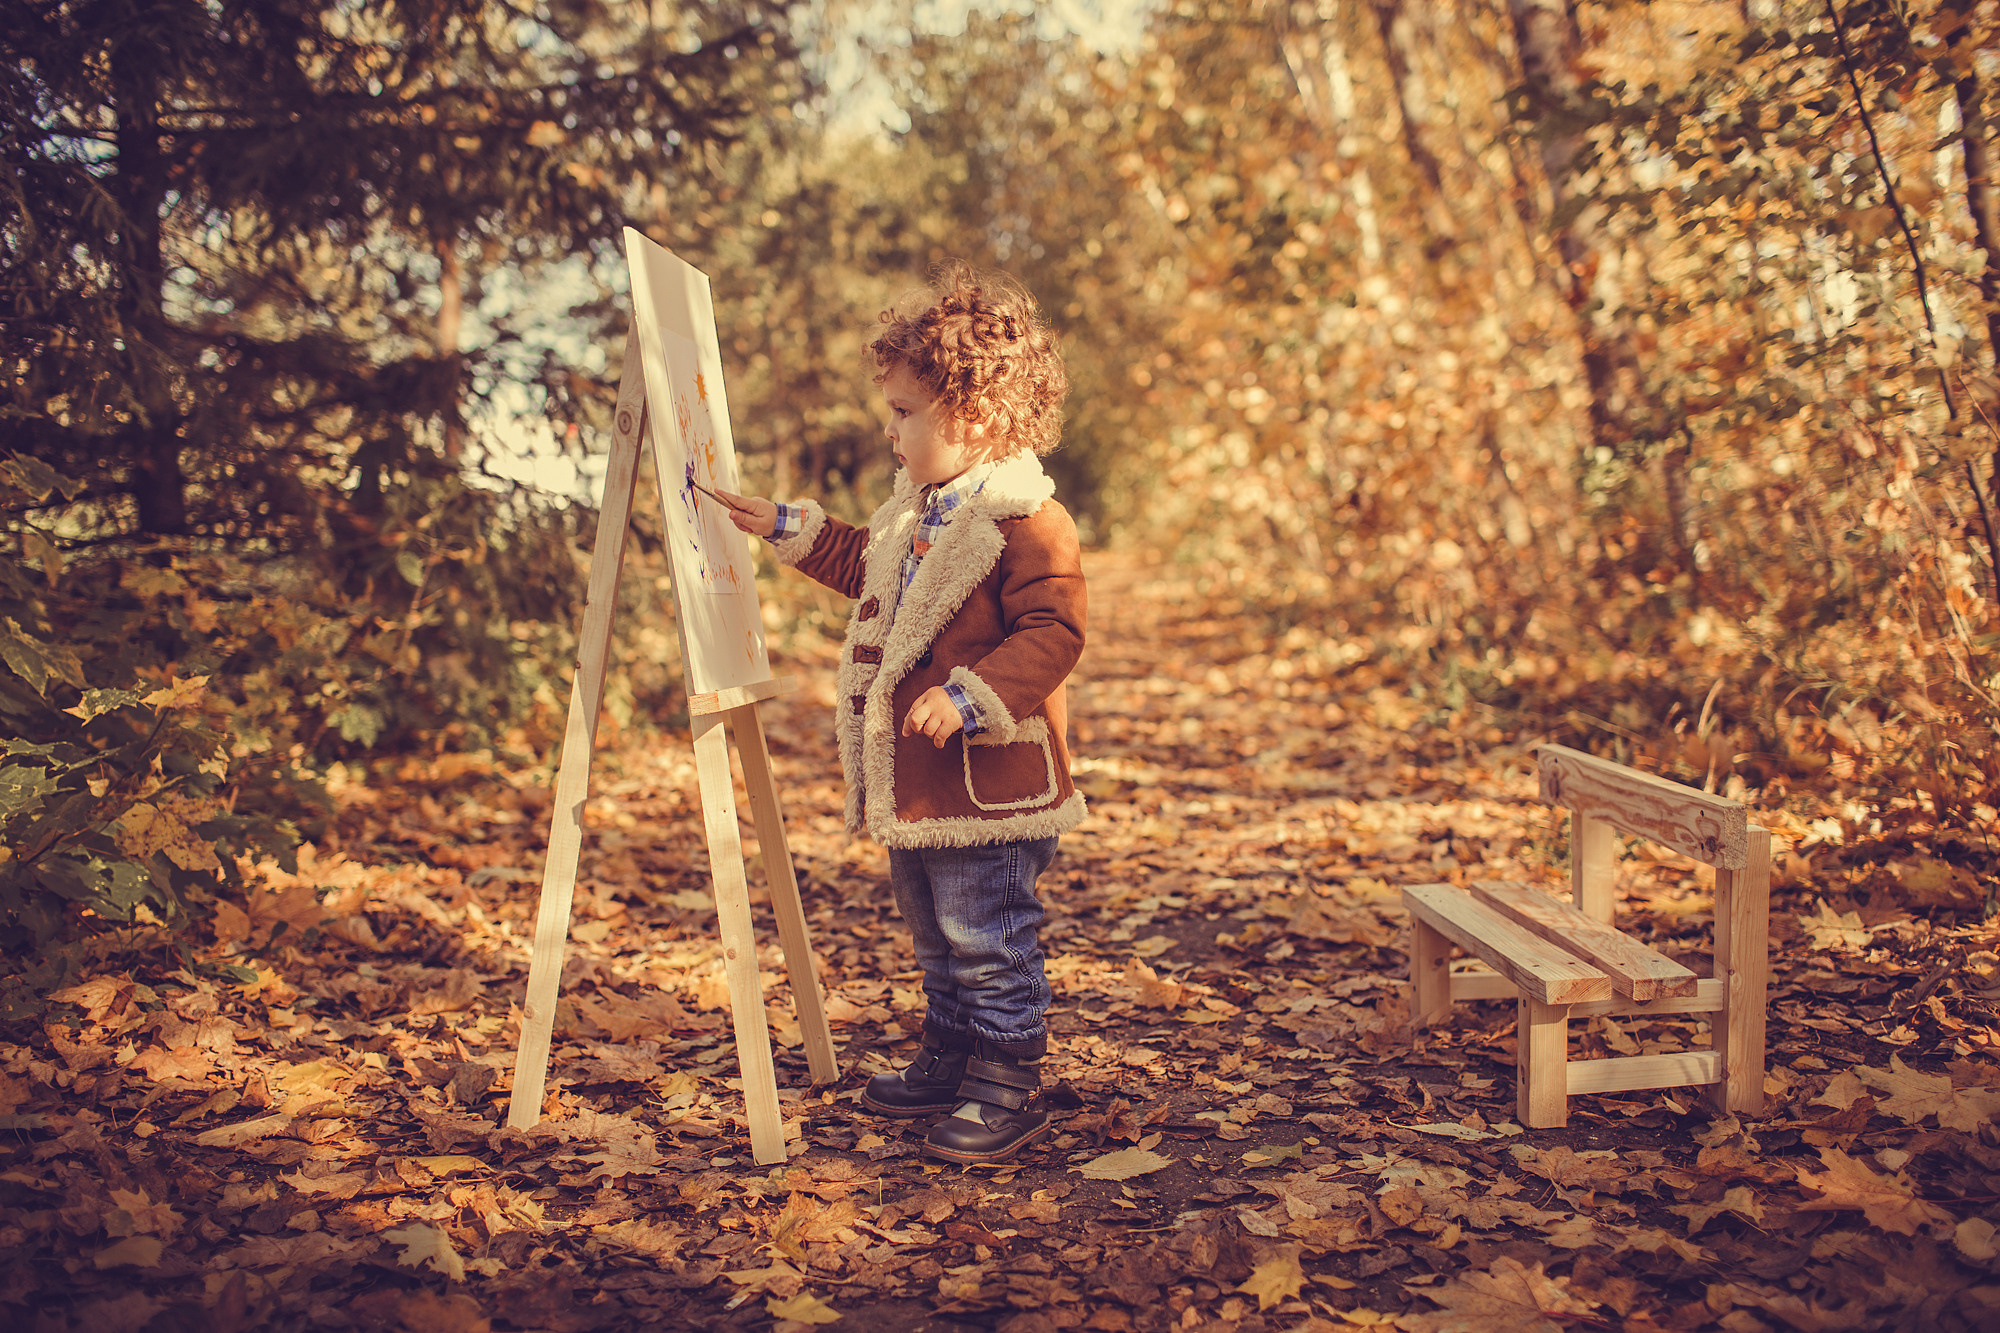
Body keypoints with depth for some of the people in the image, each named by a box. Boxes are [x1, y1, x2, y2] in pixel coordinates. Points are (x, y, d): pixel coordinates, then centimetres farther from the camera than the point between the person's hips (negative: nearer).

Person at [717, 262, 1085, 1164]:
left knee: (988, 939, -1)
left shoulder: (1026, 521, -18)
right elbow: (867, 568, 30)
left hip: (988, 785, -10)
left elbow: (1052, 633, -23)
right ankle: (950, 1061, 36)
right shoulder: (918, 509, 12)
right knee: (936, 936, 21)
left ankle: (1007, 1091, 12)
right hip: (913, 784, 10)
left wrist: (970, 697, -29)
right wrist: (789, 530, 28)